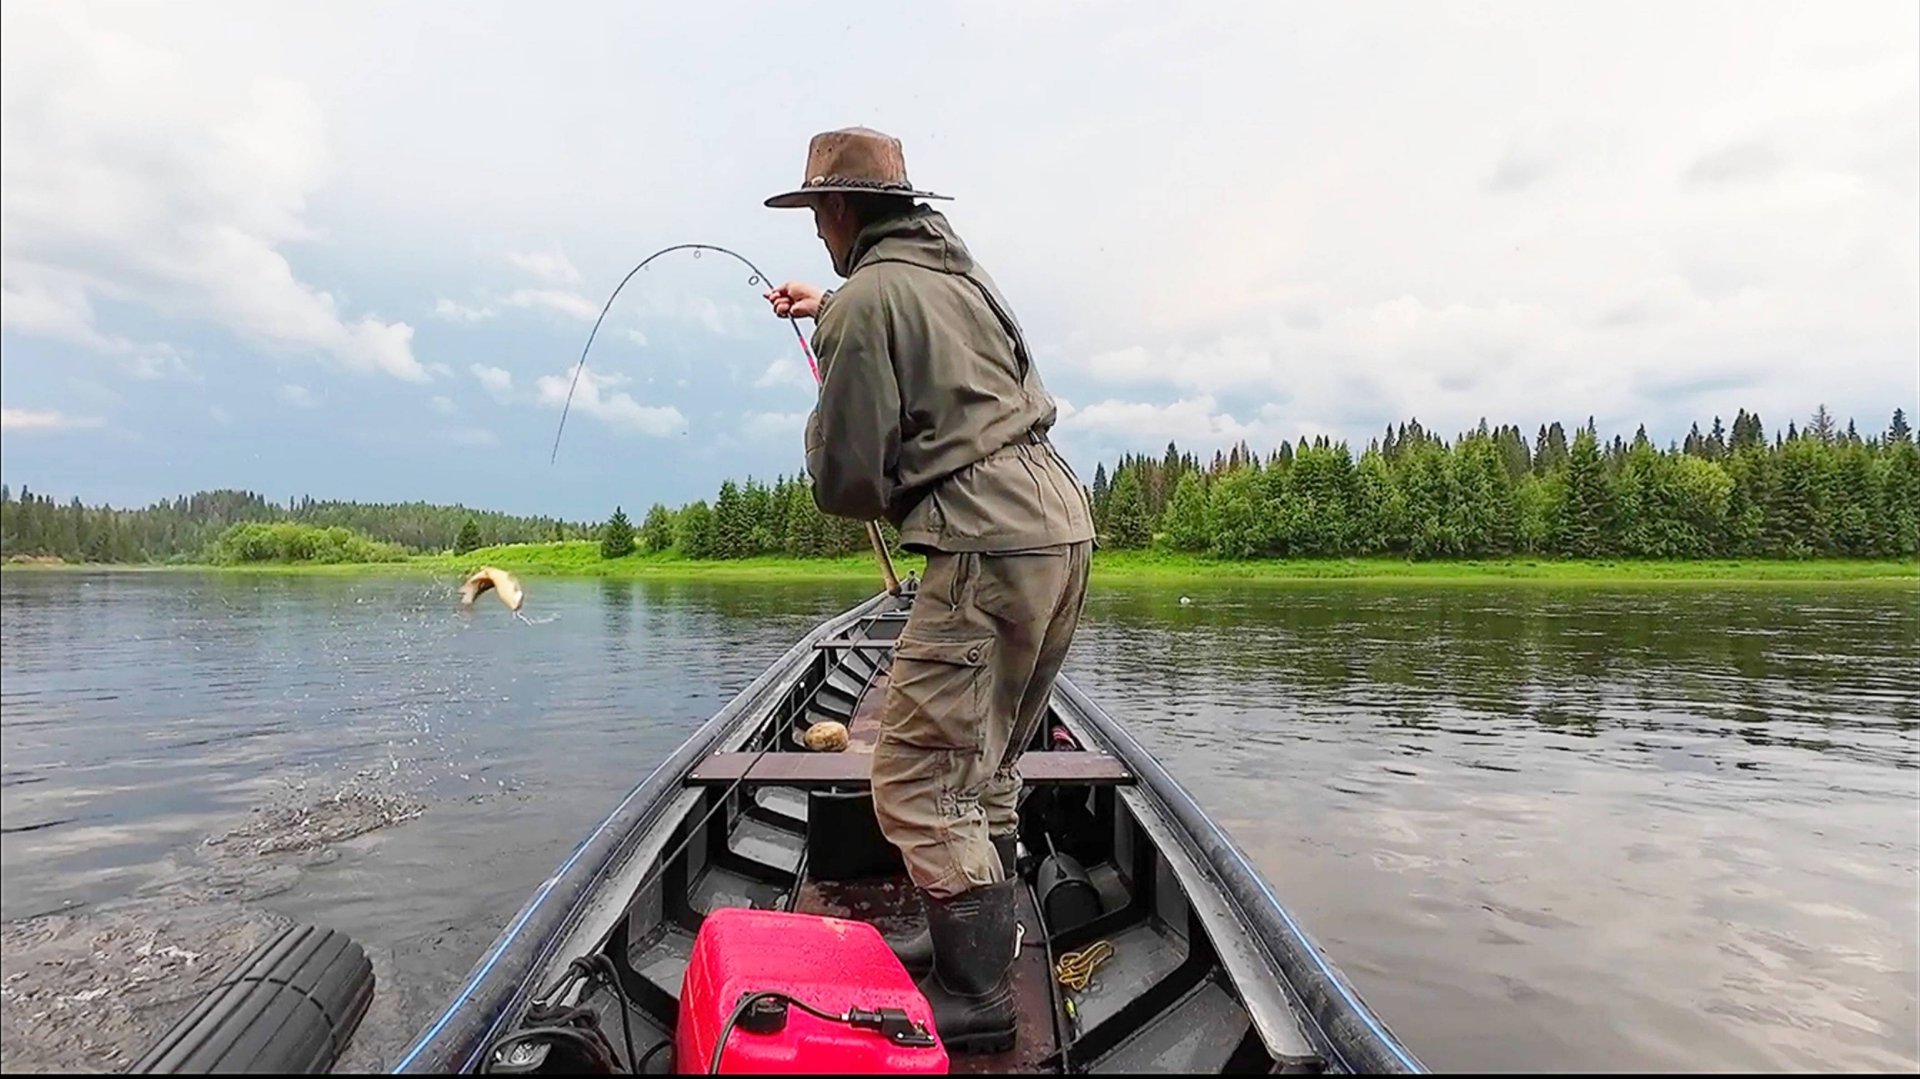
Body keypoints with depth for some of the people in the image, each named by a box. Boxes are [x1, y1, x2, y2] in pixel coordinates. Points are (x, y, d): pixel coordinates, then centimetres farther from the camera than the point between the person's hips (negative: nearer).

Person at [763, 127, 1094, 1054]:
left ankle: (977, 997, 7)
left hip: (989, 544, -10)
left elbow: (846, 480, -9)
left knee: (916, 777, -2)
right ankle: (976, 941, 31)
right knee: (982, 763, 19)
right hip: (1063, 523, 10)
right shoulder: (956, 267, 20)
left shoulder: (867, 300, -7)